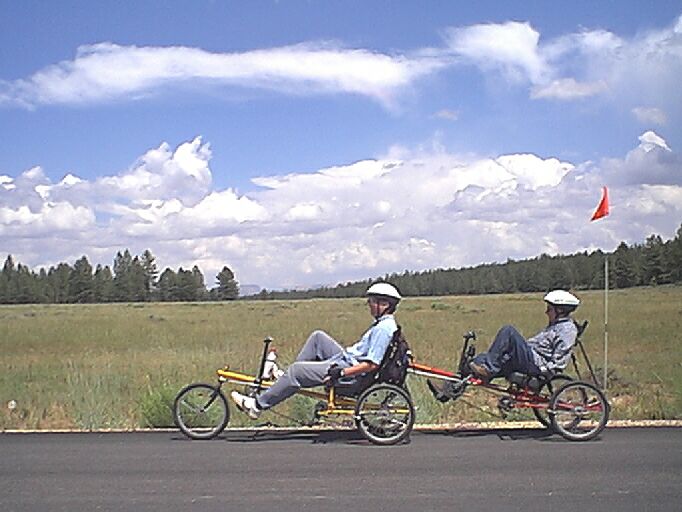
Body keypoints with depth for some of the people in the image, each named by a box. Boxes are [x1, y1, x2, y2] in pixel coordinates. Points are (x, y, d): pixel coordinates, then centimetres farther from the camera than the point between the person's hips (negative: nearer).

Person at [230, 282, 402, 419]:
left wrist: (340, 373, -27)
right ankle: (288, 379, 12)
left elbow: (372, 364, -27)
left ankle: (258, 405, -5)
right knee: (317, 337, 11)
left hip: (349, 370, -10)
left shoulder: (383, 329, -21)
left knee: (296, 369, -13)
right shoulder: (384, 323, 11)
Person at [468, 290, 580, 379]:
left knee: (508, 331, -21)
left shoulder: (567, 329, -9)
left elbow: (558, 361, -16)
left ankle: (488, 367, -21)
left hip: (535, 364, -11)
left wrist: (544, 371, -17)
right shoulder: (556, 326, 24)